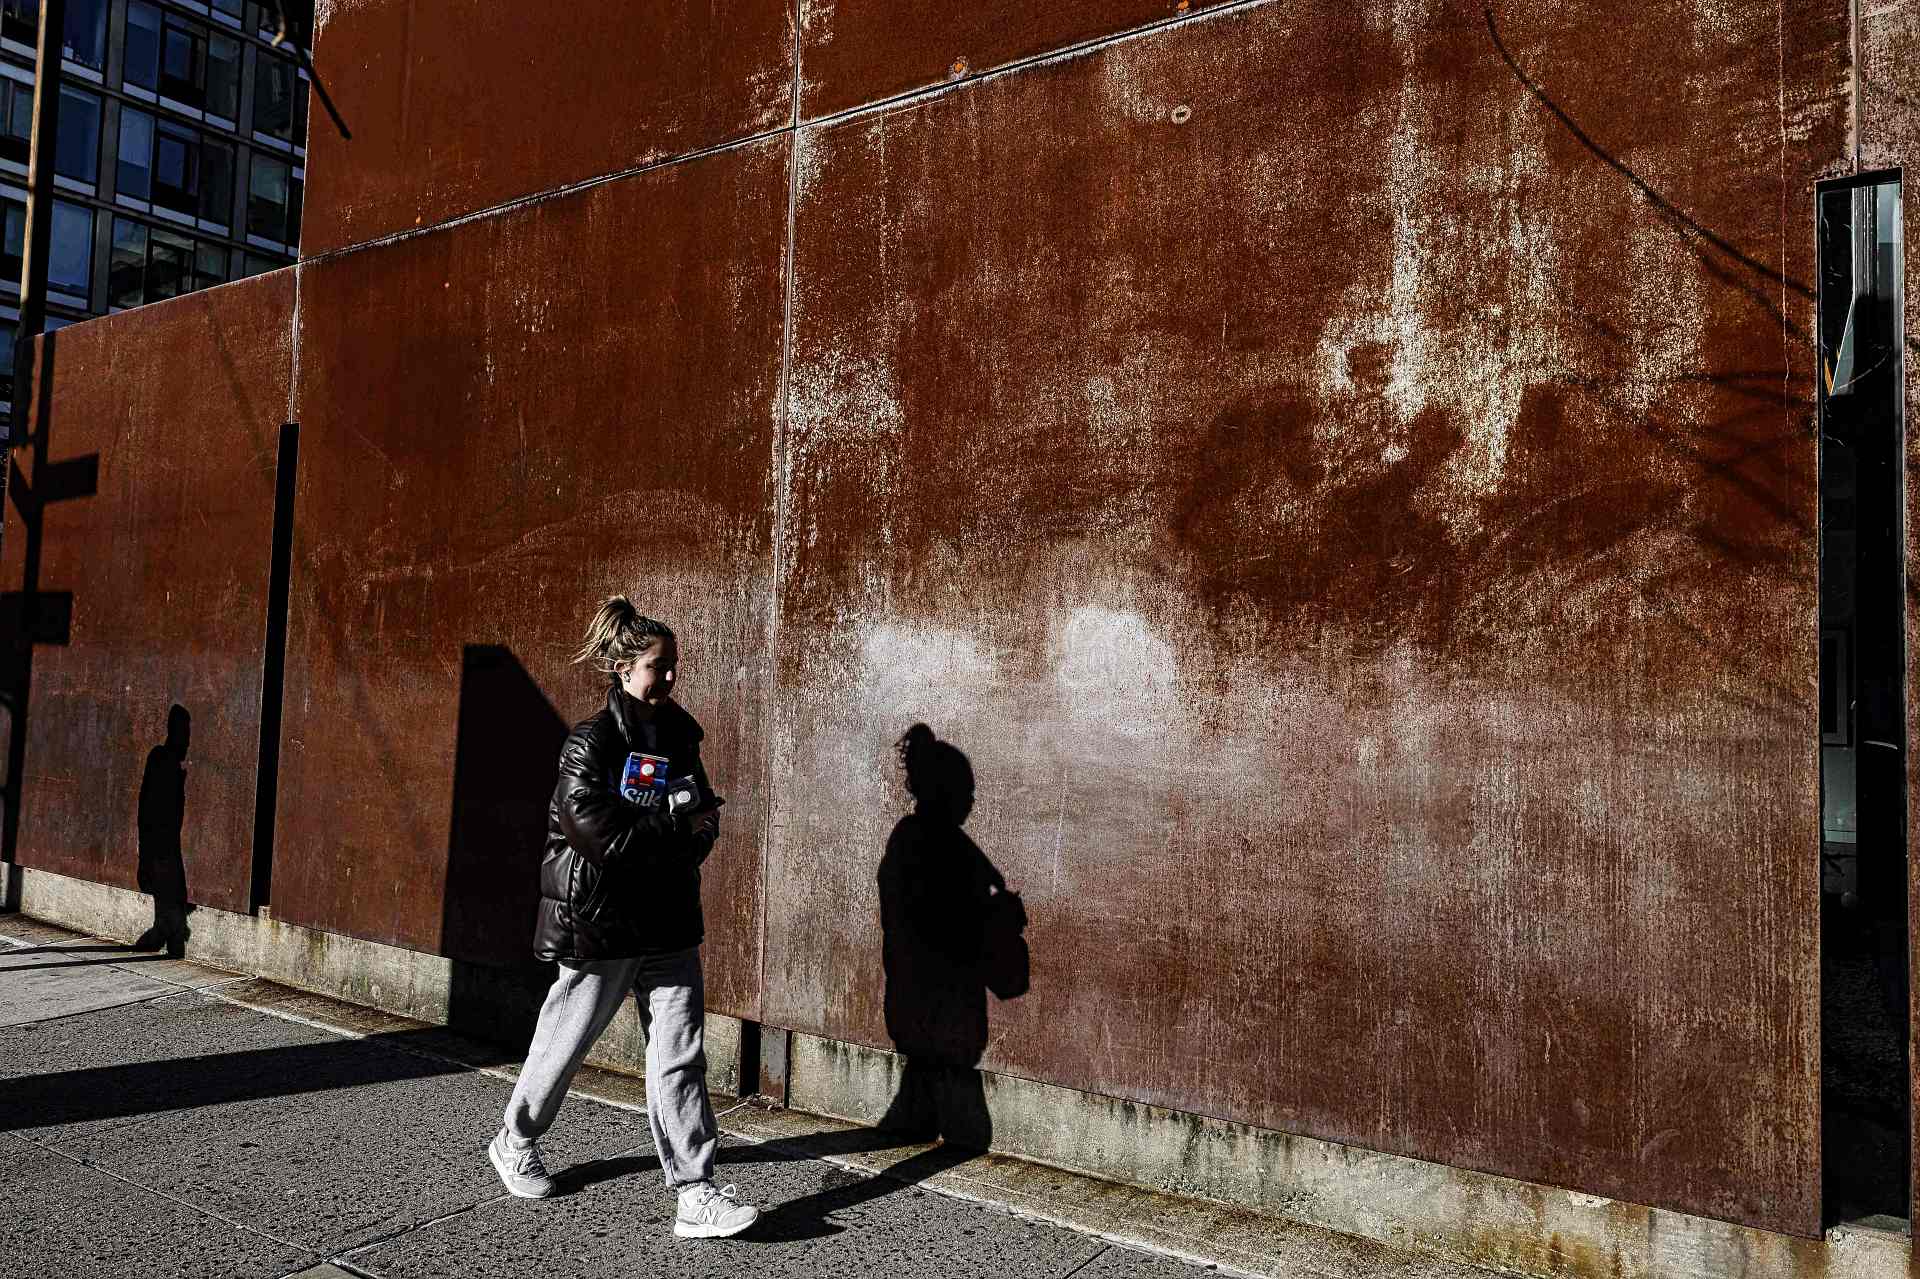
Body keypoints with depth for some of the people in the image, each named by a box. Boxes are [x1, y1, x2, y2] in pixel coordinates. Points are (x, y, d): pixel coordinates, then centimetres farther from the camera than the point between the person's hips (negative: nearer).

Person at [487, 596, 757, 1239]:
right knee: (566, 1040, 13)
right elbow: (598, 829, -22)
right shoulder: (593, 741, -12)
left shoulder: (679, 735, 8)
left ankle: (695, 1192, 5)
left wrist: (700, 825, -8)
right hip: (602, 920, -5)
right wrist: (679, 831, -16)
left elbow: (702, 818, 15)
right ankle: (515, 1142, 39)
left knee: (680, 1054, 2)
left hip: (669, 922, 5)